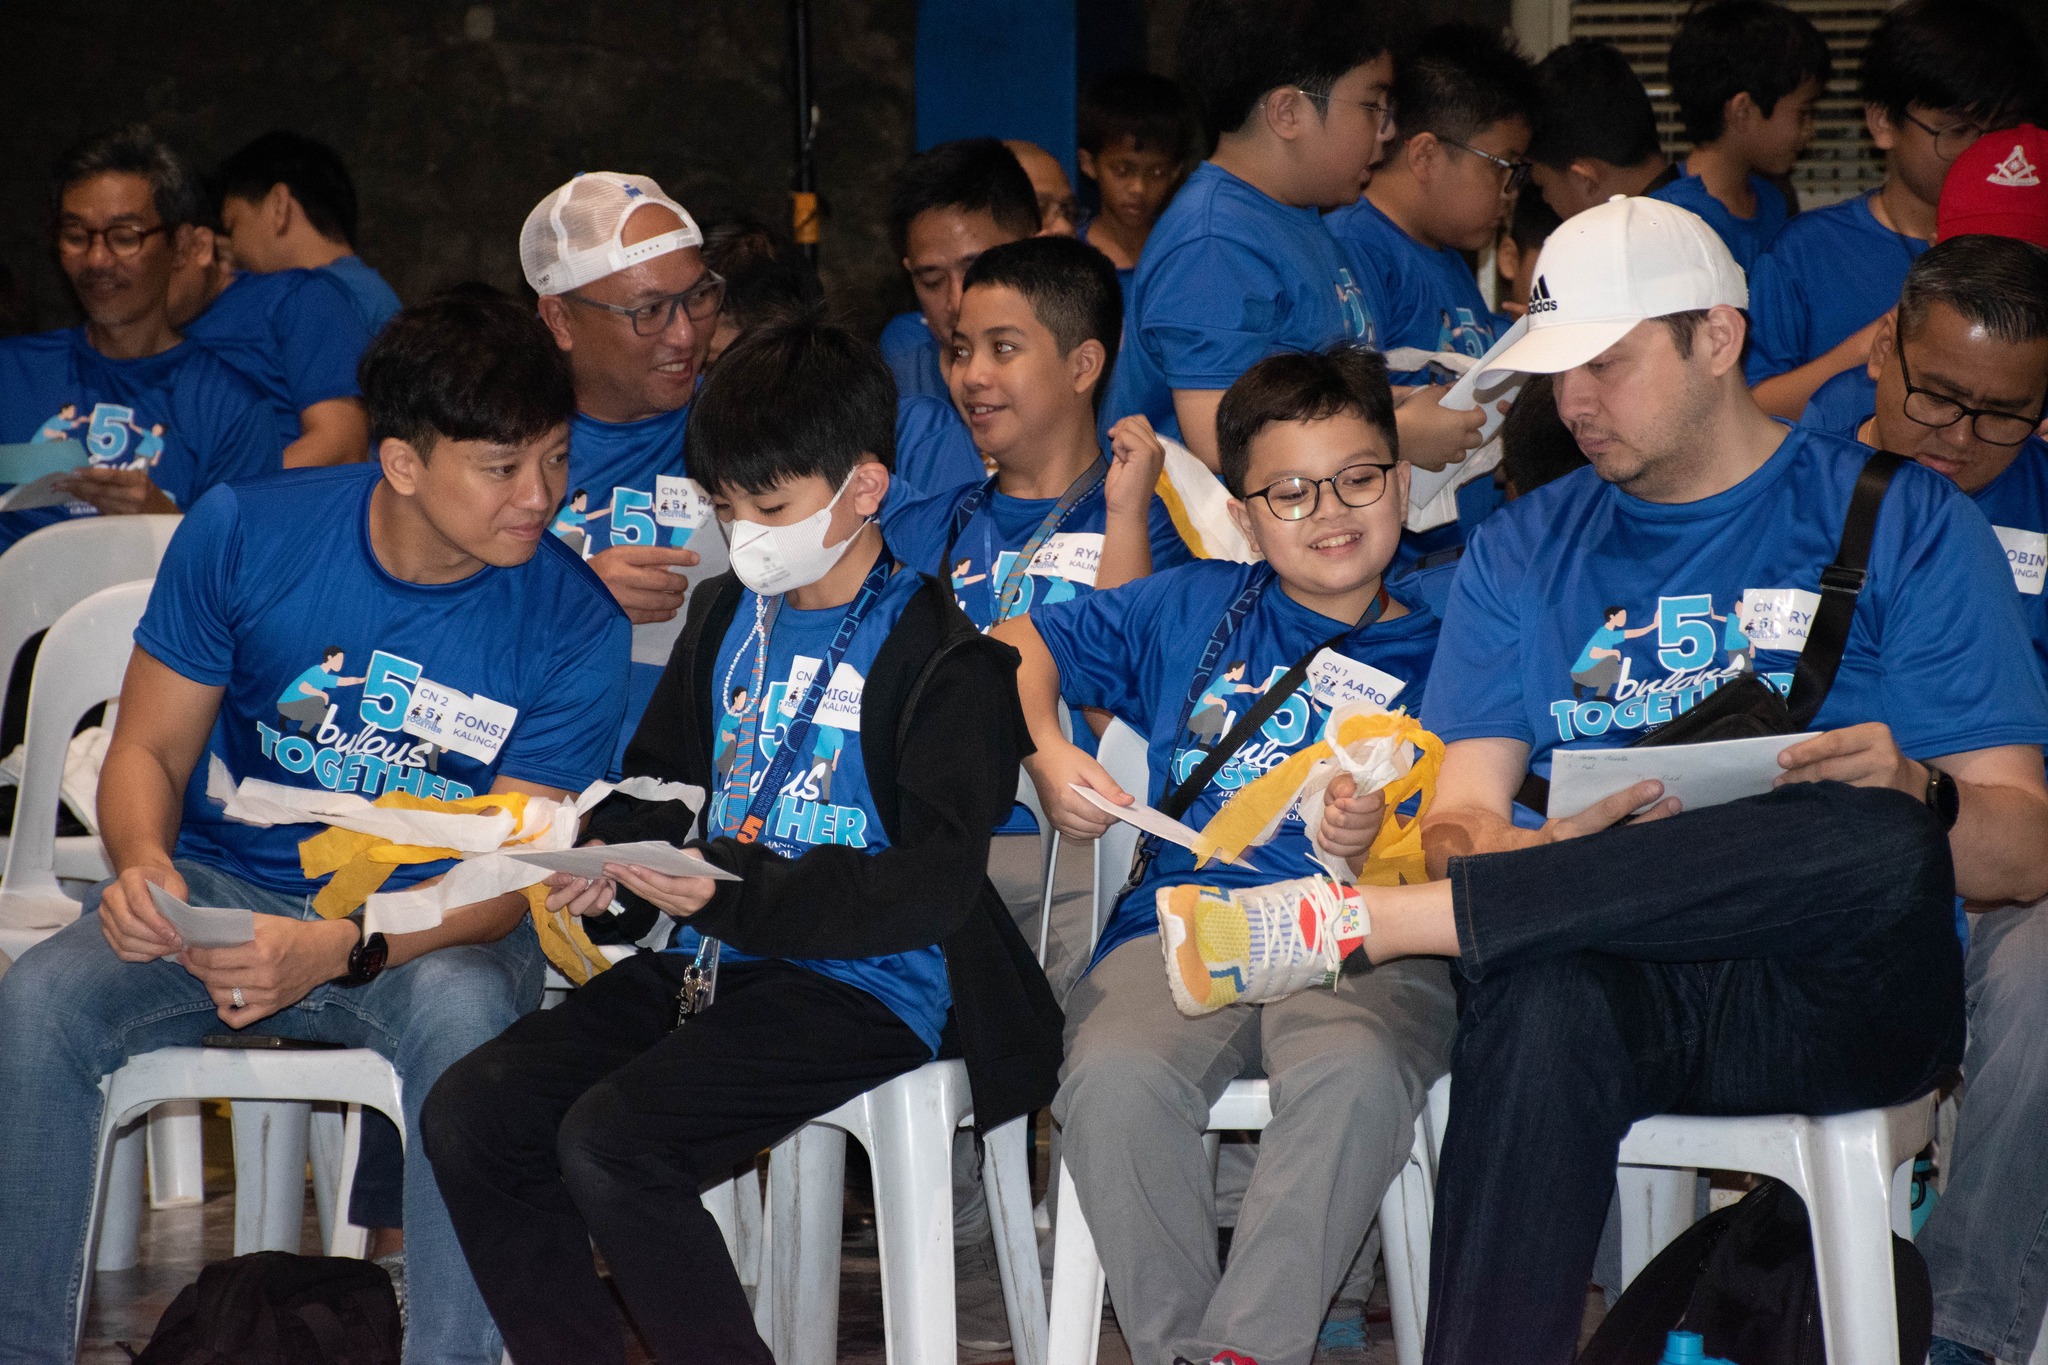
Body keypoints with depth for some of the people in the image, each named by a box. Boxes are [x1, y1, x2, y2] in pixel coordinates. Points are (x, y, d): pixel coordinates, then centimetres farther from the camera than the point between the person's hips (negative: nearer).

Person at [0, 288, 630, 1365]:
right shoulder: (243, 533, -7)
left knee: (465, 1013, -38)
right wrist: (143, 864, -24)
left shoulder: (572, 622, -12)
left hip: (432, 921, -1)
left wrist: (338, 950, -33)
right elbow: (148, 750, 1)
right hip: (229, 884, 2)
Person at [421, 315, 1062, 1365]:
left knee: (609, 1140, -28)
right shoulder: (729, 619, 17)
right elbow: (662, 779, 29)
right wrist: (605, 855, 4)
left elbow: (933, 886, -16)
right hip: (710, 961, 8)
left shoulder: (943, 659, -7)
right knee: (469, 1114, -9)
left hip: (864, 985, -8)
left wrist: (734, 894, -26)